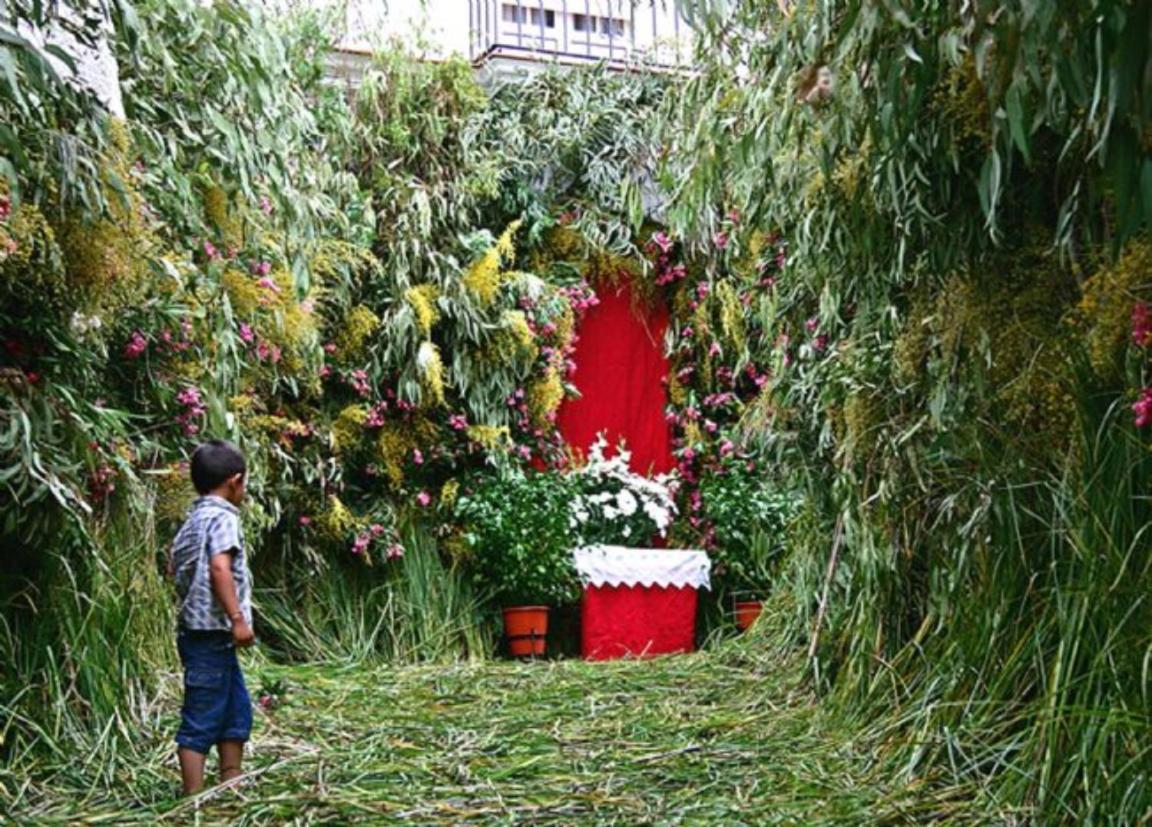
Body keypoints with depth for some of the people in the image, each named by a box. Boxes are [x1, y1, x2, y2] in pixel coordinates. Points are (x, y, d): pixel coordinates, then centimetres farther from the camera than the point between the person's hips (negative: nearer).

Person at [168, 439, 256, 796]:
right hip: (212, 632, -10)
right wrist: (238, 618, -26)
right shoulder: (223, 518, -13)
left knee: (237, 710, 18)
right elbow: (220, 567, -26)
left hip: (196, 629, 10)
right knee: (202, 719, -5)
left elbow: (174, 567, 21)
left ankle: (231, 786, 27)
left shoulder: (193, 520, 15)